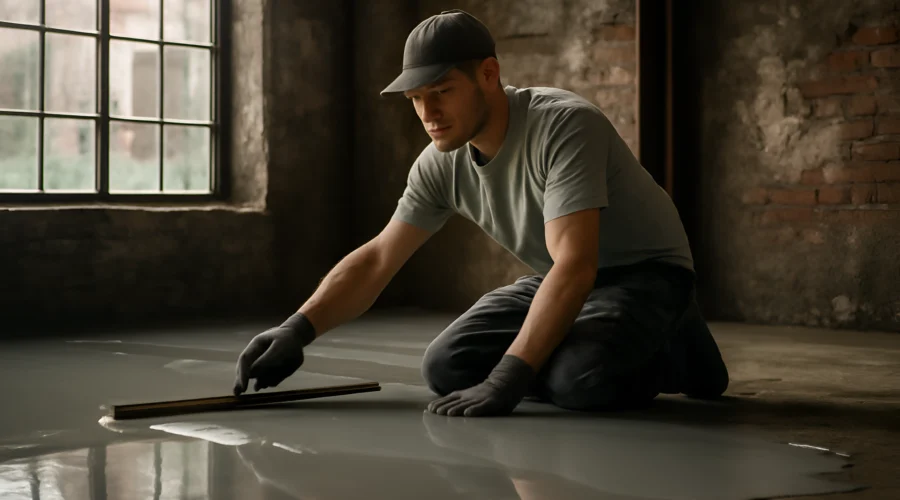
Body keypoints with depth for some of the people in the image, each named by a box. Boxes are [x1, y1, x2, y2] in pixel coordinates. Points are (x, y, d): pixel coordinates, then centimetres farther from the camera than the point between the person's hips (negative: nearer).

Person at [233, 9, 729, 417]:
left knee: (579, 379, -35)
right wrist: (296, 331, -19)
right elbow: (375, 259, -4)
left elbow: (575, 266, -37)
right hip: (560, 281, 7)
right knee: (446, 367, -10)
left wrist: (507, 378, -42)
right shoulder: (440, 165, -9)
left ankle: (670, 353, -2)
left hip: (645, 271, -7)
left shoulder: (565, 126, -30)